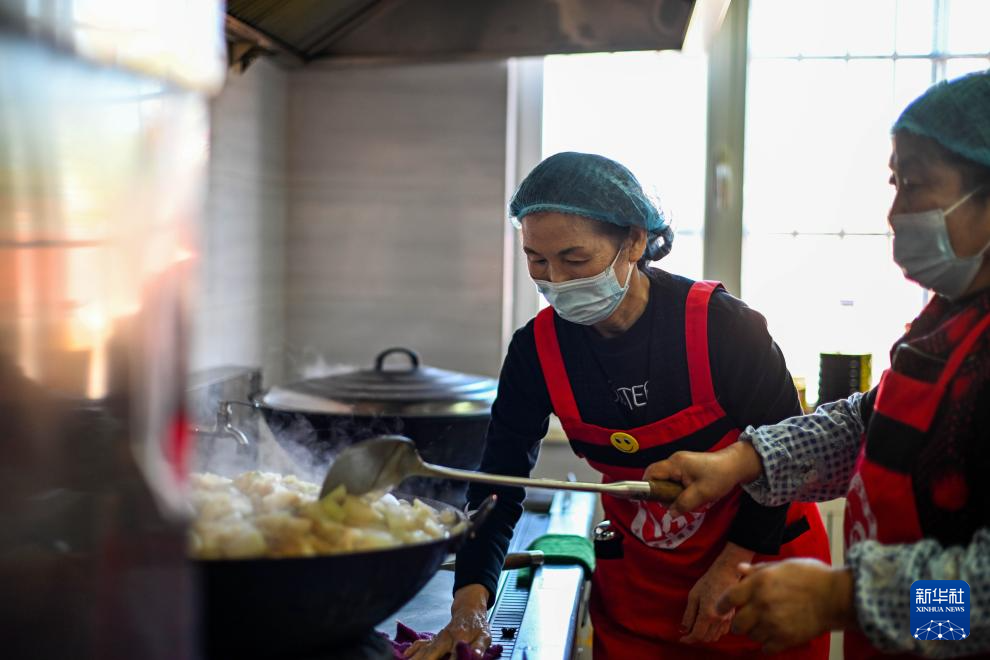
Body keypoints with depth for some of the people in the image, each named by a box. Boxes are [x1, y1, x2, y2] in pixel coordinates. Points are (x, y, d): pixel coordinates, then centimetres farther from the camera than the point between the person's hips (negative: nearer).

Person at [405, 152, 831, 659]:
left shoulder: (723, 327, -25)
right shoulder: (537, 349, -15)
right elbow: (499, 483, -12)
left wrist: (732, 568, -15)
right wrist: (470, 605, -24)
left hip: (762, 564, -2)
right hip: (638, 577, 3)